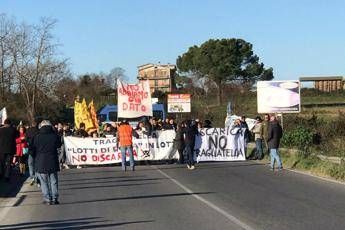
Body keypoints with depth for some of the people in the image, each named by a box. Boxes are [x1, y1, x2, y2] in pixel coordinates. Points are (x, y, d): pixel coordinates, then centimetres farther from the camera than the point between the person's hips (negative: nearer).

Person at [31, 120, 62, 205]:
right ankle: (54, 198, 8)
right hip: (53, 163, 1)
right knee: (53, 182, 9)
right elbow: (59, 145, 11)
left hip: (41, 163, -1)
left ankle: (47, 199, 4)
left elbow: (32, 149, 1)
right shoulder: (55, 136, -6)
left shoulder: (37, 137, -7)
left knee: (44, 182, 6)